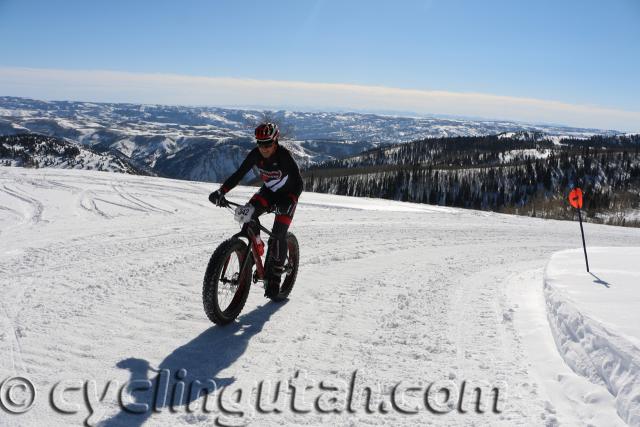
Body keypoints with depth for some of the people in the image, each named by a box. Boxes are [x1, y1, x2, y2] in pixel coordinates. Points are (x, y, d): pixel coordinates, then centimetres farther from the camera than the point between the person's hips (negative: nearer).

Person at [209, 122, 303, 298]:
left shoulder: (284, 156, -31)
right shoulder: (255, 154, -17)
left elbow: (298, 184, -36)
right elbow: (238, 174, -16)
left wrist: (286, 204, -51)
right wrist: (221, 191, -29)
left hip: (287, 195, -4)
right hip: (268, 191, 4)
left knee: (278, 235, -17)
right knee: (248, 216, -23)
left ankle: (274, 278, -2)